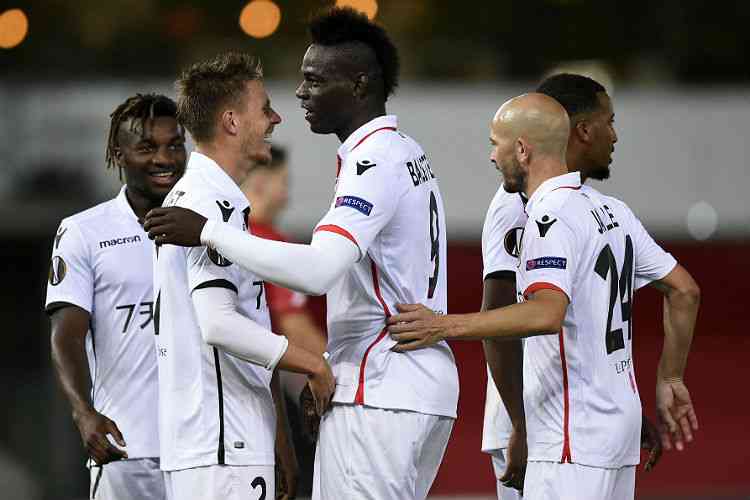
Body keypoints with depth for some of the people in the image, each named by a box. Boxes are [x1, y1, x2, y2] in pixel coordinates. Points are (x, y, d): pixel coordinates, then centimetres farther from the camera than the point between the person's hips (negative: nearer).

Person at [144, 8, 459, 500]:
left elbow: (317, 271, -29)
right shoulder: (407, 152, 18)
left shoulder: (374, 160, -15)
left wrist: (209, 232, -23)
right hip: (424, 387, 10)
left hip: (380, 395, -10)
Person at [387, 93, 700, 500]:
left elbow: (547, 313, -31)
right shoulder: (611, 210, 14)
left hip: (573, 437, -10)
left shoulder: (551, 218, -15)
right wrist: (669, 380, 23)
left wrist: (445, 326, -28)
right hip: (620, 417, 10)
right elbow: (684, 290, 16)